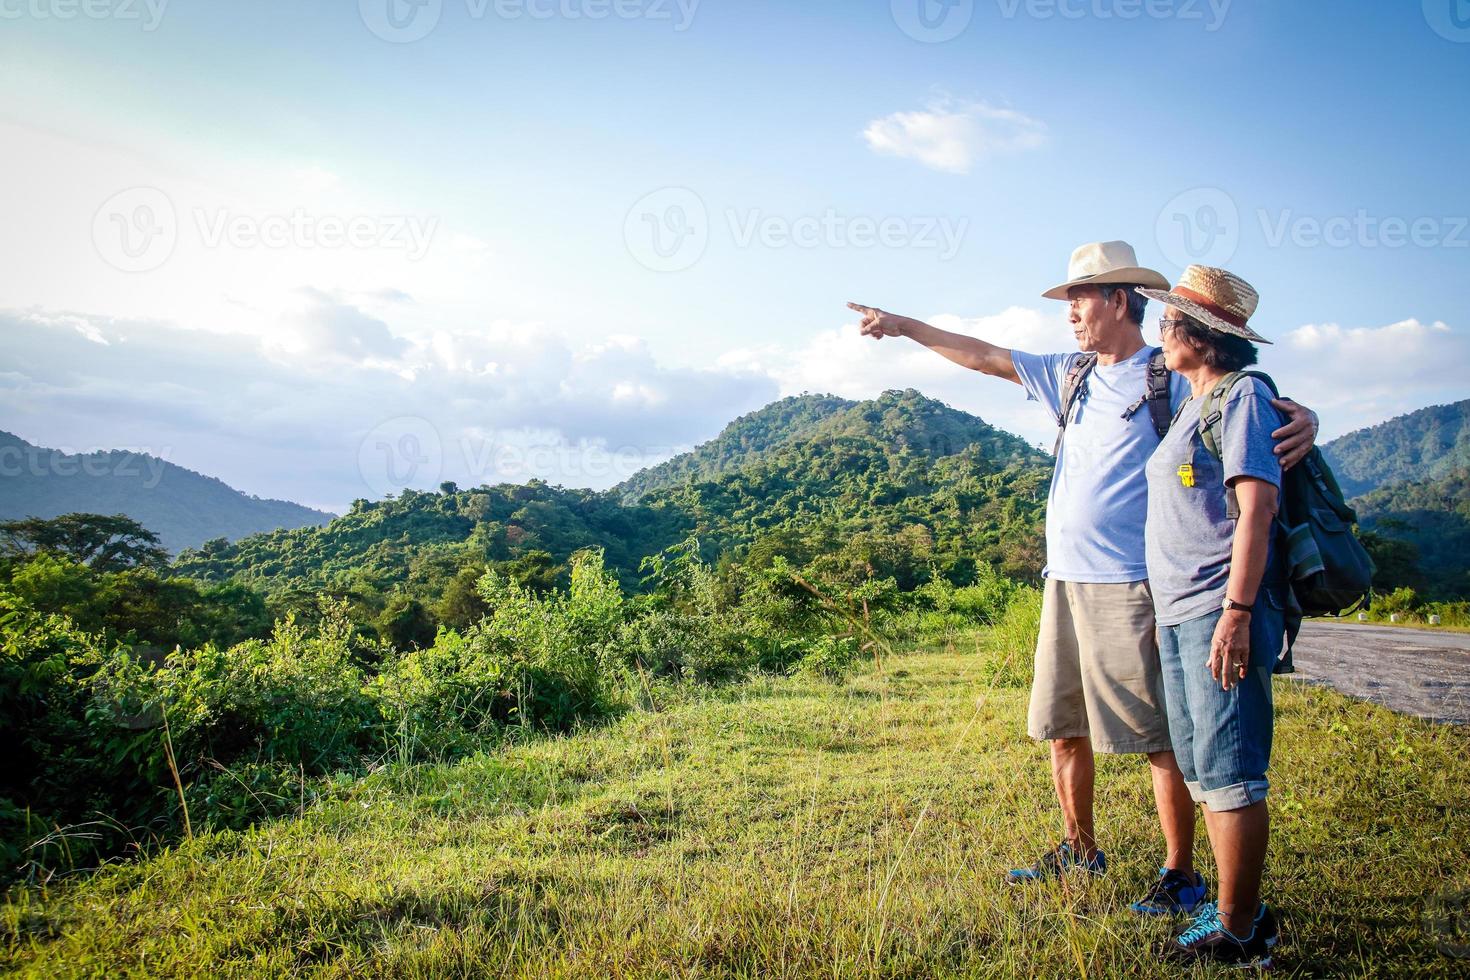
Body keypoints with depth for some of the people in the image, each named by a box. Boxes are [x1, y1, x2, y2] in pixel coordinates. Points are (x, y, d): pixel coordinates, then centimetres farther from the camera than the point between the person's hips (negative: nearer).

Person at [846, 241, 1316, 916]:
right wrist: (904, 326, 24)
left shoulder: (1174, 378, -4)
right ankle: (1080, 851, 31)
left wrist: (1302, 419, -29)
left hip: (1131, 587, -7)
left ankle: (1181, 875, 12)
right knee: (1062, 728, 15)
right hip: (1065, 582, 7)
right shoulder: (1071, 376, 15)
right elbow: (984, 357, 21)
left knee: (1159, 737, -2)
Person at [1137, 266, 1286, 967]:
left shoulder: (1242, 395, -7)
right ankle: (1238, 911, 24)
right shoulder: (1193, 406, 20)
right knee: (1200, 770, 13)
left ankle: (1237, 934, 3)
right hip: (1178, 615, 10)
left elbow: (1257, 505, -16)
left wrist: (1236, 611, -22)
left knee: (1228, 774, -6)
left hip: (1220, 611, -10)